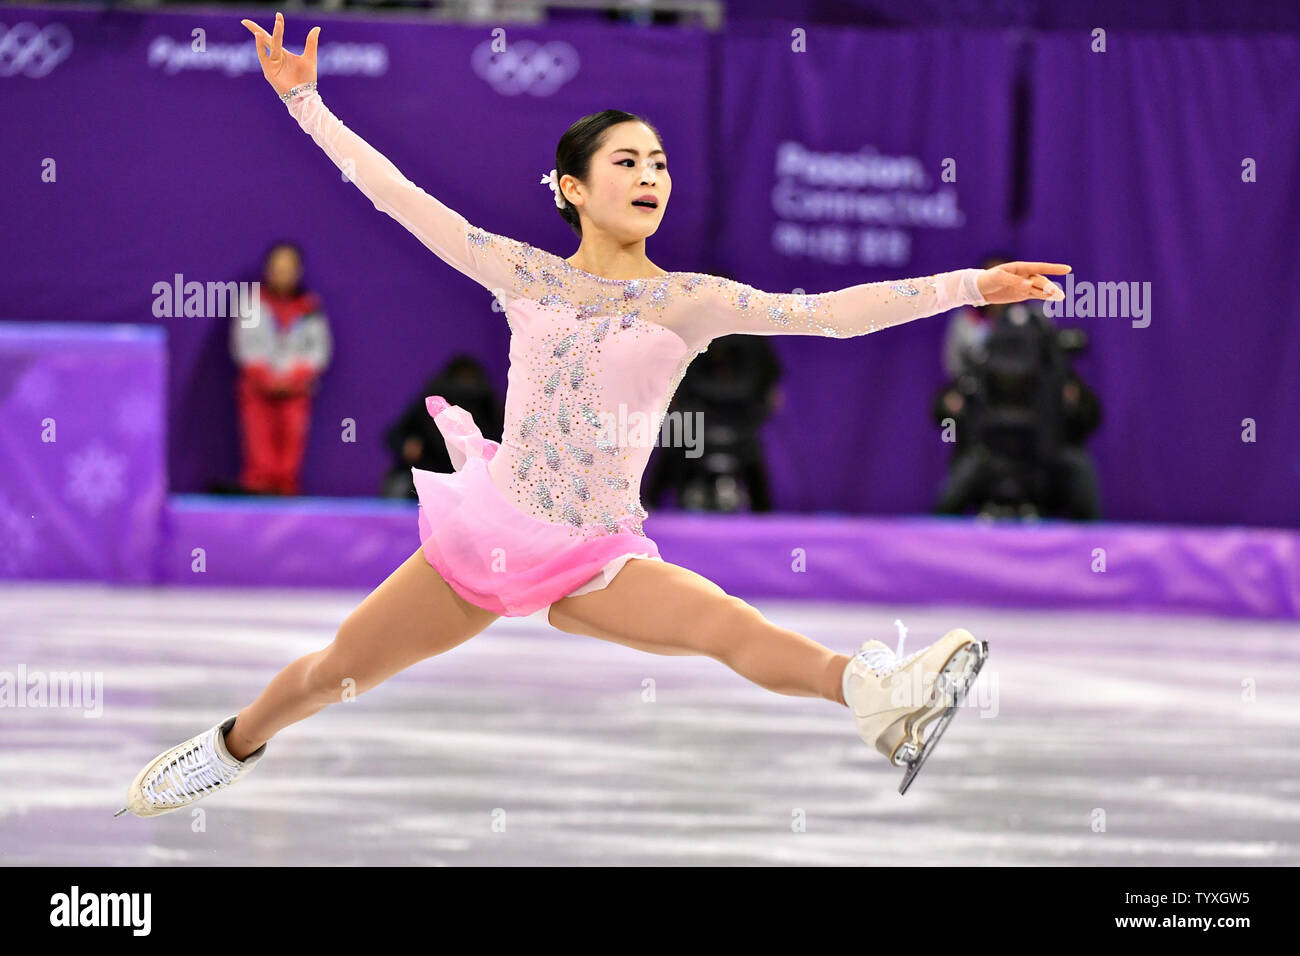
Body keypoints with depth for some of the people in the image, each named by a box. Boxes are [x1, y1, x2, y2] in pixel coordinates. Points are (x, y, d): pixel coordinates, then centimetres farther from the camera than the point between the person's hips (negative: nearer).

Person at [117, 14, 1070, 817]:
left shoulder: (690, 302, -3)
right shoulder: (526, 275, 1)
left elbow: (830, 312, -11)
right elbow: (401, 198, 3)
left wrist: (967, 285, -20)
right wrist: (304, 101, 2)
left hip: (598, 558, -2)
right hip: (488, 528, 2)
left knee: (724, 623, -32)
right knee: (332, 672, 11)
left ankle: (873, 692, -55)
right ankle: (234, 746, 40)